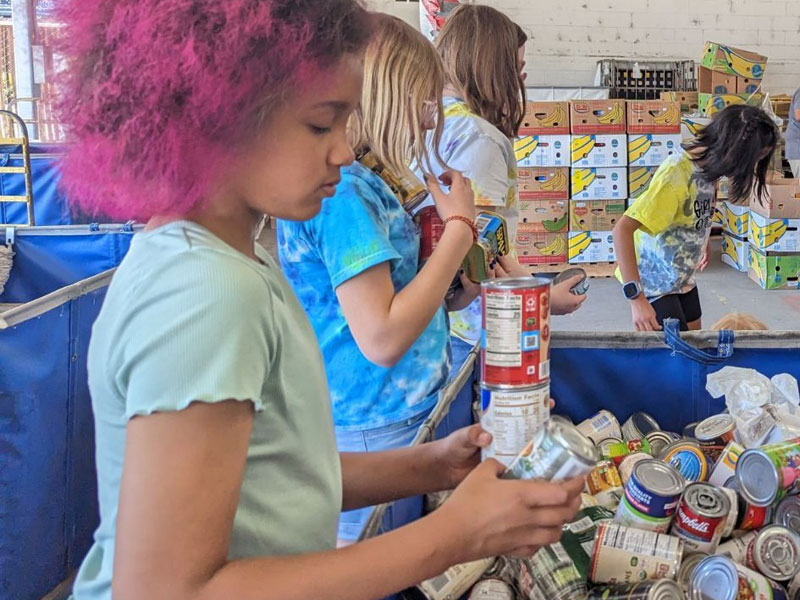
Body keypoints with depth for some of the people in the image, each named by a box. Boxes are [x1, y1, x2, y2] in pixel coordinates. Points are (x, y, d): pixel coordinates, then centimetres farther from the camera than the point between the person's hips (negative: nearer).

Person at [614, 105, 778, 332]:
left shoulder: (707, 164, -8)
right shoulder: (676, 177, -32)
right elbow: (623, 229, -38)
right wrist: (636, 298, -42)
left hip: (683, 276, 8)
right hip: (653, 282, -8)